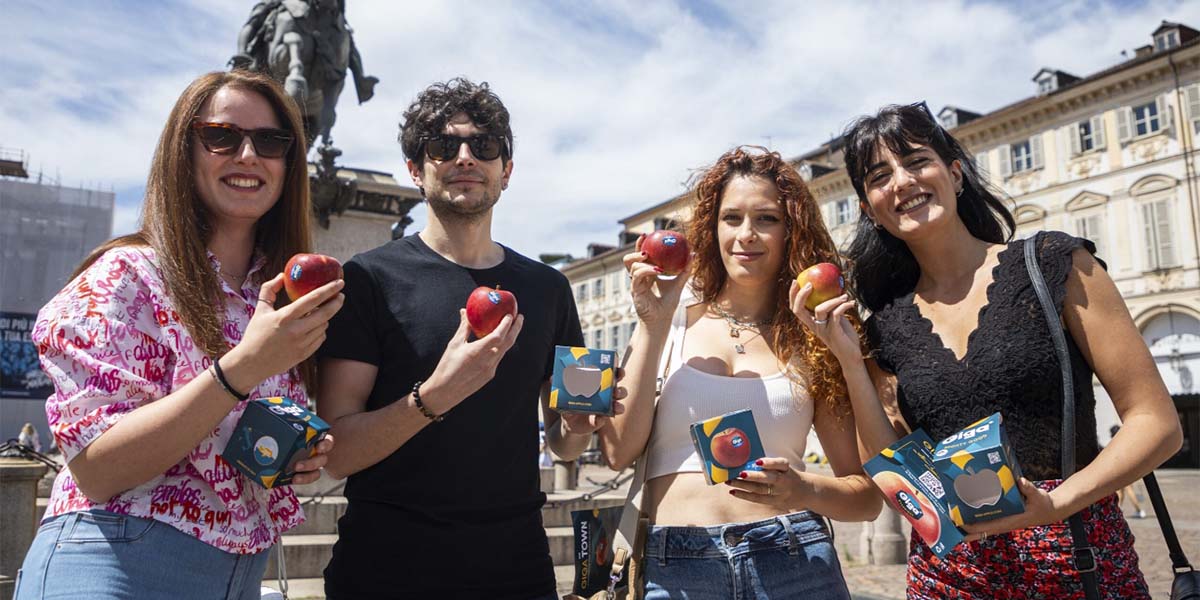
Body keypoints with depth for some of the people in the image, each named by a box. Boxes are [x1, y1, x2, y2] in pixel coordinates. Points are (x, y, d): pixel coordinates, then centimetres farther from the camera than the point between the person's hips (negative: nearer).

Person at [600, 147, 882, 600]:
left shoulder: (813, 341, 4)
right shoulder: (676, 320, 4)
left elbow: (866, 494, 6)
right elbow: (618, 451, -5)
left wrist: (806, 490, -14)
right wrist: (653, 326, -9)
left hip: (793, 562, 1)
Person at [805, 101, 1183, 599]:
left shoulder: (1054, 264, -5)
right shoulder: (886, 326, 2)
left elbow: (1156, 422, -6)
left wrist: (1055, 503, -20)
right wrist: (849, 361, -10)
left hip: (1078, 556, -2)